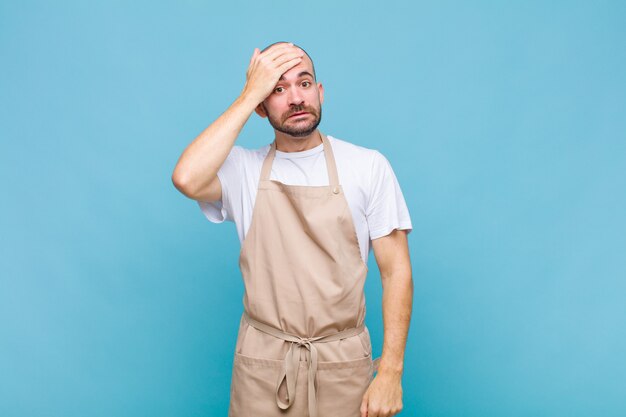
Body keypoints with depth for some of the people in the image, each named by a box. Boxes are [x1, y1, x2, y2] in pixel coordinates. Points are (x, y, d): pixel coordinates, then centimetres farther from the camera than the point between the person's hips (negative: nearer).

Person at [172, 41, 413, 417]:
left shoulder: (368, 166, -5)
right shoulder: (242, 169, -2)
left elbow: (396, 270, -5)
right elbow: (187, 179, -23)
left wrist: (390, 371, -11)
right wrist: (249, 94, -16)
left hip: (343, 363, 0)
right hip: (262, 364, 1)